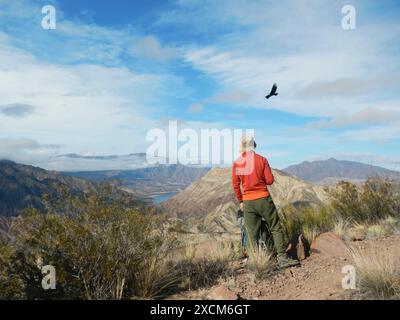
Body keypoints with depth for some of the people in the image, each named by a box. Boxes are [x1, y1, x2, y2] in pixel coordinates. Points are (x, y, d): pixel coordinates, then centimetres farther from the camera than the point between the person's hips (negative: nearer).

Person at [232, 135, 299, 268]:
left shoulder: (236, 163, 0)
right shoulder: (261, 160, -6)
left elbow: (235, 185, 4)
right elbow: (270, 180, -5)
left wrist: (240, 201, 15)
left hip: (247, 202, 2)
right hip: (263, 199, -2)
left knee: (251, 233, 9)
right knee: (276, 228, 8)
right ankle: (282, 257, 9)